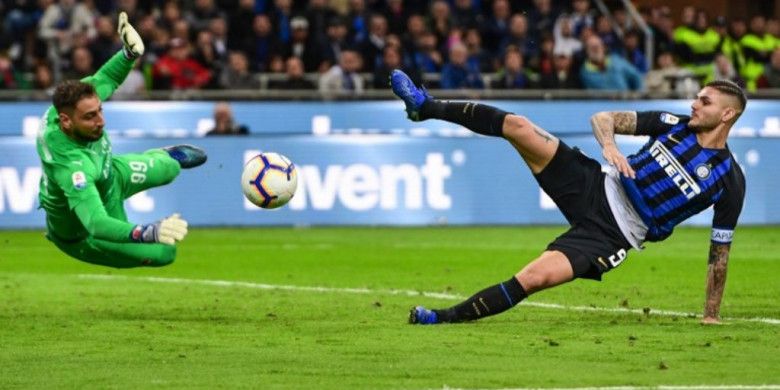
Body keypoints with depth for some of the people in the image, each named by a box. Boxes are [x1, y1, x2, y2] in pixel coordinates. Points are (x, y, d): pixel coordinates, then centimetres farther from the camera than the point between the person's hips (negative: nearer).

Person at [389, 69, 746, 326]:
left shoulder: (729, 180, -7)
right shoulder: (676, 125, 3)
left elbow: (719, 252, 0)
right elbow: (604, 118, 5)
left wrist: (711, 316, -1)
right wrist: (609, 145, -19)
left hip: (613, 234, -4)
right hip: (595, 187, 4)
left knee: (535, 278, -26)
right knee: (517, 125, -13)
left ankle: (448, 317, -11)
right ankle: (426, 107, 1)